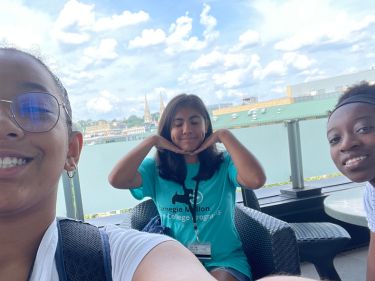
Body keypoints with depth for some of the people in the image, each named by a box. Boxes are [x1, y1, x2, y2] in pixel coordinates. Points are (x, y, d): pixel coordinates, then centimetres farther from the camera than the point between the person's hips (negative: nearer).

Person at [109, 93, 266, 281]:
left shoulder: (224, 164, 2)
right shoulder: (155, 169, 6)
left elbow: (256, 179, -18)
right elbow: (116, 180, -11)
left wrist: (225, 135, -10)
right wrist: (152, 140, -6)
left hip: (225, 260, -1)